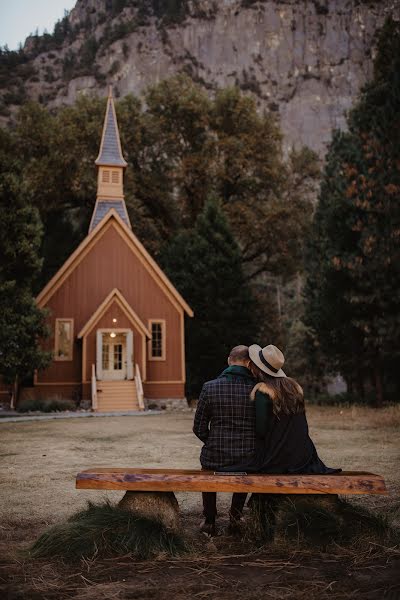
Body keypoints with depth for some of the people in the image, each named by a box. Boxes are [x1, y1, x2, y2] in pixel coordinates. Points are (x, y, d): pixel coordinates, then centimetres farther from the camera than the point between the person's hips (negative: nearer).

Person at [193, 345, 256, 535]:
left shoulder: (210, 387, -10)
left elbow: (199, 429, -4)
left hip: (216, 458, -1)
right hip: (249, 459, 1)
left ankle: (209, 521, 39)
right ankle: (236, 514, 39)